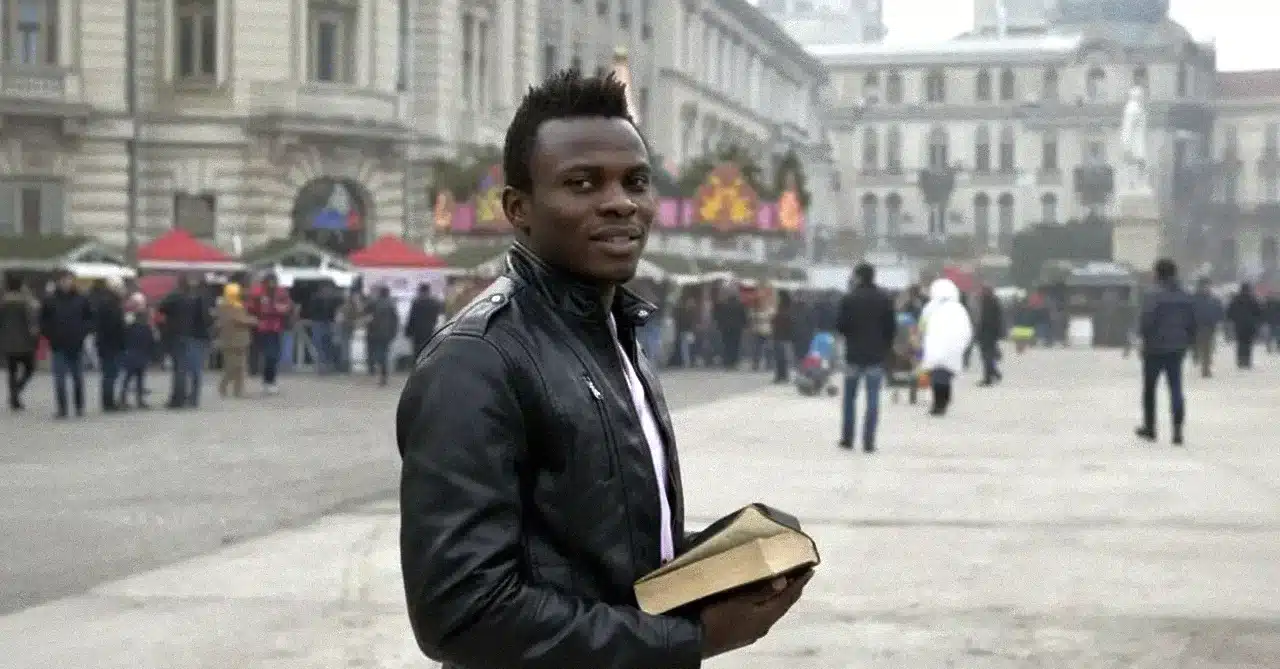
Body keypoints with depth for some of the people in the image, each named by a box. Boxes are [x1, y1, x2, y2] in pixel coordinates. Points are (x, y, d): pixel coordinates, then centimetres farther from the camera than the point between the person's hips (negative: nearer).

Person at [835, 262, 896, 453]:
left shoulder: (849, 298, -6)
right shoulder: (885, 299, 0)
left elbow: (840, 325, -6)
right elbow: (892, 327, 1)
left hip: (854, 354, -1)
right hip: (876, 356, 1)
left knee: (850, 398, 12)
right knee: (873, 399, 0)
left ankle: (847, 438, 13)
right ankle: (868, 442, -5)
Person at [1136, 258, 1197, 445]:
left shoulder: (1153, 295, -15)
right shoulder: (1185, 297, 6)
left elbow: (1146, 321, -19)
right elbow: (1192, 323, 10)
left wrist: (1145, 338, -3)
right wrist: (1186, 342, 18)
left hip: (1155, 348, -4)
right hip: (1177, 349, 4)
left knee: (1149, 388, 11)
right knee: (1176, 389, 4)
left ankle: (1149, 427, 20)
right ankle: (1177, 429, -7)